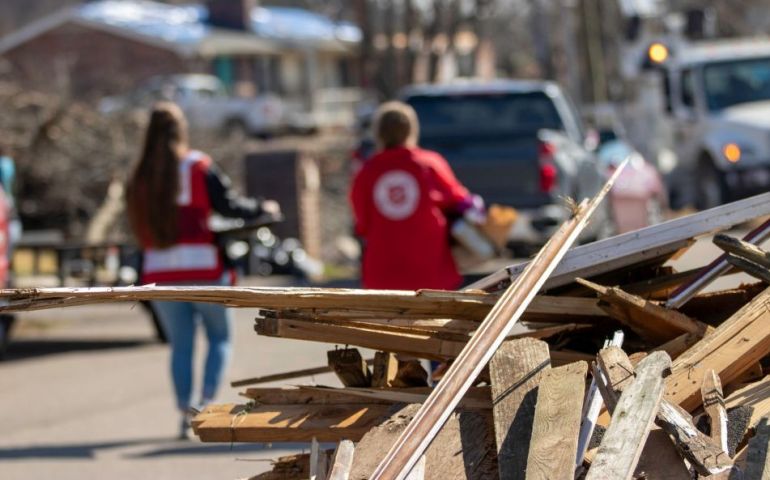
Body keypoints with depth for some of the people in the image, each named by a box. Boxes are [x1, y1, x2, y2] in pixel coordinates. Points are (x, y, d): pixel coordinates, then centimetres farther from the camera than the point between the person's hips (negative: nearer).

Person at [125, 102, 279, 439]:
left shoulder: (140, 178, 5)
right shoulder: (199, 168, -5)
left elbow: (137, 225, 7)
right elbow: (228, 205, -8)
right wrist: (261, 208, 9)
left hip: (160, 270, 3)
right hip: (203, 267, -3)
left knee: (180, 344, 11)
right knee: (219, 336, 10)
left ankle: (184, 412, 3)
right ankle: (207, 401, -8)